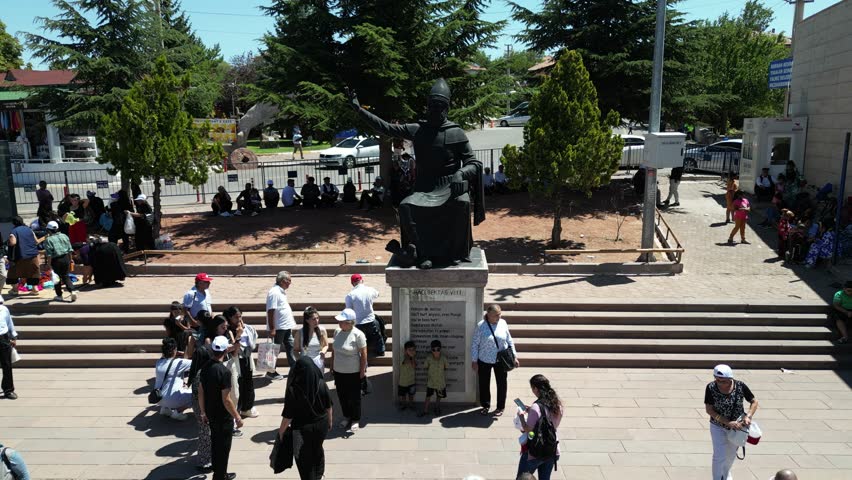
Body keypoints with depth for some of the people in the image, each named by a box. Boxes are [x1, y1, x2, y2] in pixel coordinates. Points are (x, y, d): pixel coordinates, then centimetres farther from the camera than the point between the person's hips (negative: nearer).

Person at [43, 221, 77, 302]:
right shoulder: (64, 236, 6)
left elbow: (49, 254, -14)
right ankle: (72, 291, -5)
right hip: (66, 258, 4)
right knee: (66, 276, 14)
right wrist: (70, 260, 18)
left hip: (56, 260, -4)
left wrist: (49, 264, -10)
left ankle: (59, 296, 20)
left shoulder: (48, 240, -9)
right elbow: (70, 250, 9)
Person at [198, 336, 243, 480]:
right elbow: (226, 400, -24)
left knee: (215, 445, 22)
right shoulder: (224, 371, -25)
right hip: (223, 417, -8)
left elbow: (201, 393, 6)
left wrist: (203, 412, 18)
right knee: (223, 448, 7)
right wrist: (238, 417, -14)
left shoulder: (205, 368, -2)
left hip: (211, 415, 8)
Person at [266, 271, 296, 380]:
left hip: (286, 326, 9)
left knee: (290, 347, 15)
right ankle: (271, 372, 15)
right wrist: (272, 329, -24)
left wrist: (291, 323, 21)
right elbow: (271, 311, -23)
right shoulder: (274, 292, -20)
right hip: (278, 328, -9)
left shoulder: (282, 291, 10)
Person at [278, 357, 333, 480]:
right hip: (321, 424, 5)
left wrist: (281, 430, -2)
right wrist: (330, 421, 14)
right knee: (317, 448, 30)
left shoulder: (293, 390, -28)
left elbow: (288, 415, -19)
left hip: (302, 428, -4)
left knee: (304, 456, 19)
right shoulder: (322, 384, -18)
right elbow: (329, 407, -4)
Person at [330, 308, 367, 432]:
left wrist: (362, 371, -13)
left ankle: (356, 420, 26)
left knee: (354, 397, 8)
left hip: (353, 373, -6)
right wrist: (332, 366, 13)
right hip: (338, 371, 6)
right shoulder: (337, 332, -1)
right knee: (342, 396, 18)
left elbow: (363, 354, -14)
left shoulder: (358, 334, -19)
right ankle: (347, 416, 38)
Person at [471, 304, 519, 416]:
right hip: (484, 361, -2)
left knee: (501, 383, 12)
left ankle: (500, 407, 32)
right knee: (484, 383, 12)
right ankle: (485, 405, 35)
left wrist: (514, 356, 3)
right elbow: (474, 344, -8)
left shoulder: (503, 323, -7)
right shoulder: (481, 326, -15)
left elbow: (509, 341, 4)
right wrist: (474, 361, -7)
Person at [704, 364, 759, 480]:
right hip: (718, 426, -2)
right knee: (719, 457, -8)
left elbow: (754, 402, -7)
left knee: (731, 455, 22)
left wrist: (748, 416, -25)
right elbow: (709, 409, -20)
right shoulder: (711, 388, -23)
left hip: (737, 425, 2)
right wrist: (728, 422, -29)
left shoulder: (740, 386, -20)